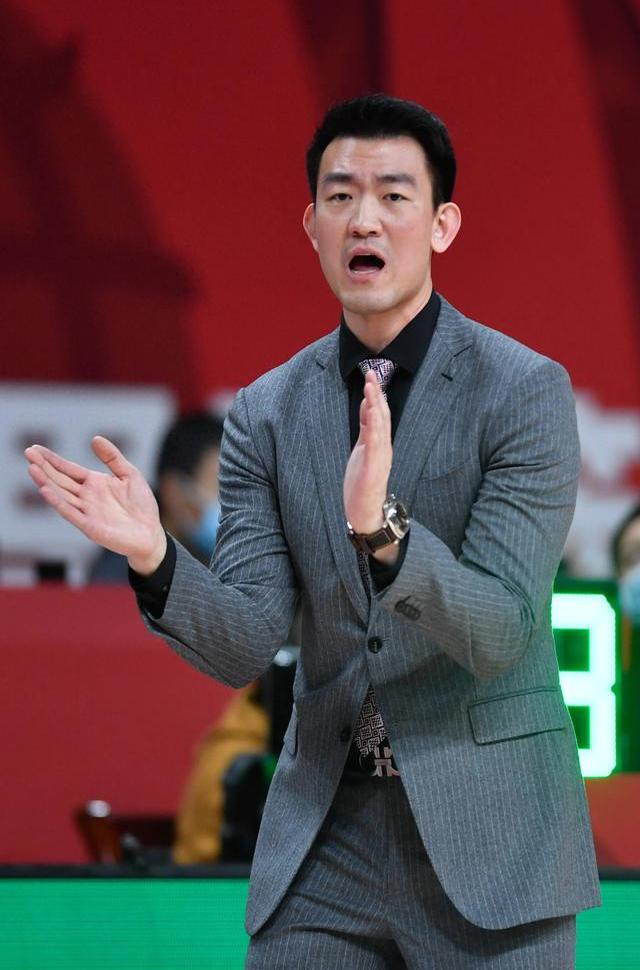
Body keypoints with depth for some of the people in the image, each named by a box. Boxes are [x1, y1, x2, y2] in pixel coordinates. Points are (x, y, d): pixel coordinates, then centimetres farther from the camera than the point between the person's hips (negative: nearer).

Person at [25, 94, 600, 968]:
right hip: (325, 832, 3)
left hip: (488, 842, -3)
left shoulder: (524, 390, -7)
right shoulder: (268, 414, 6)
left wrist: (381, 527, -33)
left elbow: (499, 633, -16)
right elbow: (244, 649, -1)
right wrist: (153, 557, -21)